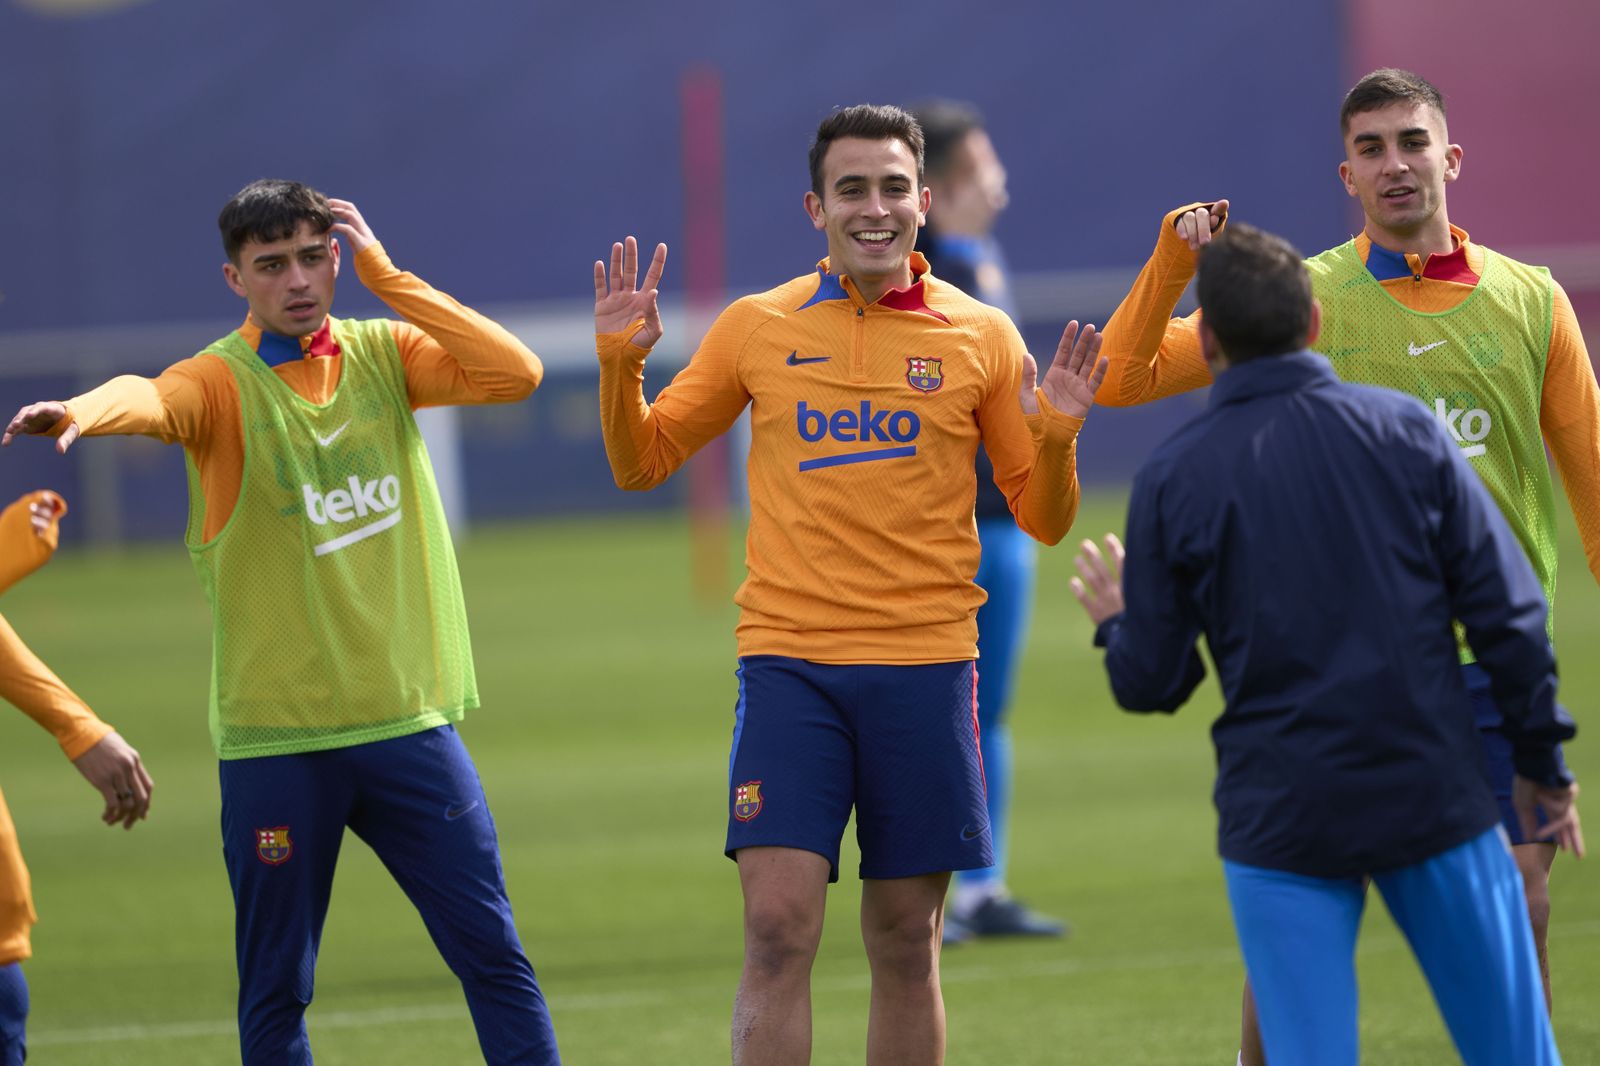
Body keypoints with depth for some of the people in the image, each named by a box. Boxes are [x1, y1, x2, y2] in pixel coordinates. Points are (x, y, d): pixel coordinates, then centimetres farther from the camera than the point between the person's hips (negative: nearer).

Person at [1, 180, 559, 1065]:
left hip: (408, 719, 3)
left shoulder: (383, 355, 5)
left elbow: (516, 373, -9)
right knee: (275, 988, 3)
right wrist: (79, 413, -53)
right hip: (275, 738, -2)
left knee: (492, 955, 2)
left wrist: (385, 276, -9)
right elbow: (150, 400, -29)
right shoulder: (222, 381, -6)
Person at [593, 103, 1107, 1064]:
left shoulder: (981, 337, 4)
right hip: (789, 661, 0)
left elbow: (1044, 519, 7)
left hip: (926, 665, 0)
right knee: (779, 932, -9)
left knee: (907, 946, 5)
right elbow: (642, 463, 12)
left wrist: (1058, 436, -12)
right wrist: (621, 363, -4)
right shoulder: (757, 328, 6)